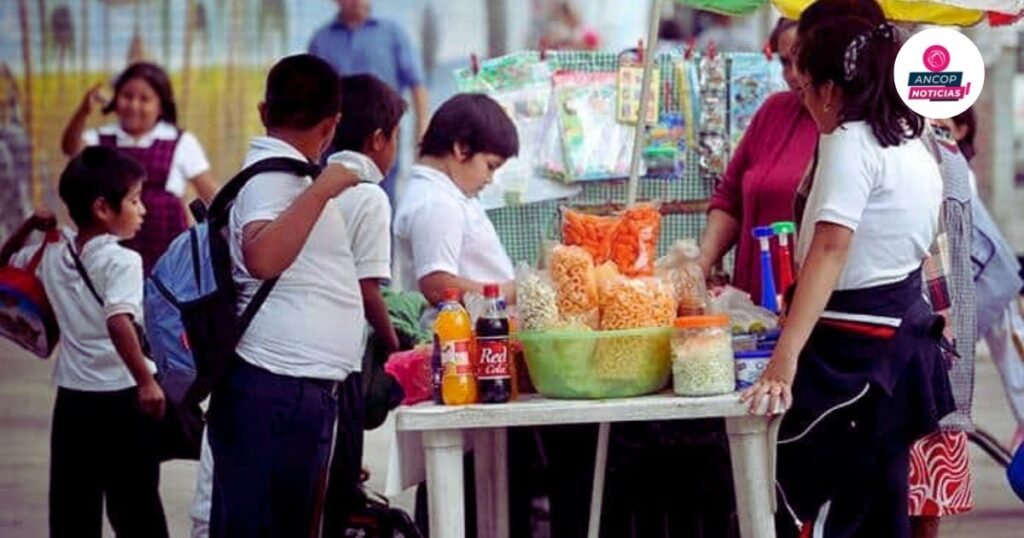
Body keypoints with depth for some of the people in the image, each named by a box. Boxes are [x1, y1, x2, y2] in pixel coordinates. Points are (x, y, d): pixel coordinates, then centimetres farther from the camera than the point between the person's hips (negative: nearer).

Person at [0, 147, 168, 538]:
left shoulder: (53, 254, 5)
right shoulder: (122, 261, -15)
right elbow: (118, 322, -30)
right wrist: (147, 382, -31)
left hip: (72, 398, 6)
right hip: (121, 397, -6)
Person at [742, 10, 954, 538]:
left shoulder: (849, 143, -15)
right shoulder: (913, 144, 13)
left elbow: (829, 252, -26)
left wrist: (784, 357, -33)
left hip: (852, 347, -10)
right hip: (903, 332, 10)